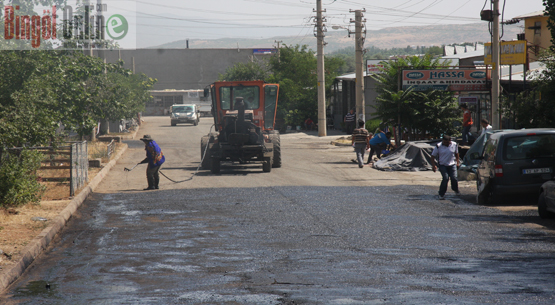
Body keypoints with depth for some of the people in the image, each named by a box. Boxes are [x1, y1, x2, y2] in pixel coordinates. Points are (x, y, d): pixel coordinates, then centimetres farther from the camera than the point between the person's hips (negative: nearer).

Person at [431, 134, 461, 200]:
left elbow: (456, 153, 17)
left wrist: (457, 162, 15)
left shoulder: (454, 145, -1)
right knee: (445, 178, -17)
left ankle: (456, 190, 24)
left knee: (454, 178, -7)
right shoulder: (438, 146, -8)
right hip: (442, 165, -2)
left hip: (452, 165, 2)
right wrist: (433, 165, -10)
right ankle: (441, 194, -4)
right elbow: (433, 156, -2)